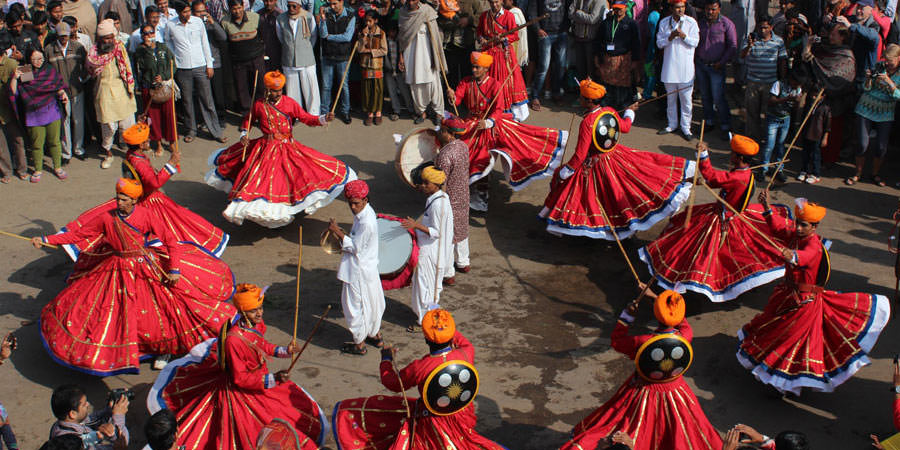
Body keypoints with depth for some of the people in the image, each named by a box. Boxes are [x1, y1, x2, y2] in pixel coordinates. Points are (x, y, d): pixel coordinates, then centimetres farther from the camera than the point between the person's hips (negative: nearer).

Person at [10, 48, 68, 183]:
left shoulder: (50, 70, 1)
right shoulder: (23, 72, -4)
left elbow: (58, 86, 11)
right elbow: (13, 92, -6)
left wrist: (63, 93, -9)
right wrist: (14, 78, -21)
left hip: (52, 112, 1)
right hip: (33, 115, -1)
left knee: (54, 141, 10)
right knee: (37, 143, 7)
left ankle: (57, 167, 26)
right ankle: (38, 170, 23)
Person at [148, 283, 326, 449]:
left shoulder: (257, 324, -8)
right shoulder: (234, 340, -33)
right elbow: (240, 378, -27)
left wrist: (284, 351, 1)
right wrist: (272, 379, -30)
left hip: (261, 380, 9)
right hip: (243, 393, -9)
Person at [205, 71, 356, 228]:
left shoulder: (289, 103, -5)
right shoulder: (259, 105, -3)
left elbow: (307, 118, -7)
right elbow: (248, 120, 16)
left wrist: (324, 118, -23)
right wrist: (243, 135, 0)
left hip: (288, 148, 1)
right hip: (266, 150, -1)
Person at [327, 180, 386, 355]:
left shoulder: (367, 222, -29)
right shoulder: (362, 212, 2)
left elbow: (355, 247, -22)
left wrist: (337, 231, -21)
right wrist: (344, 242, 4)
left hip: (359, 271, -10)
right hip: (369, 268, 10)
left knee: (356, 305, 5)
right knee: (371, 302, 22)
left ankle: (359, 343, 19)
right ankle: (376, 336, 38)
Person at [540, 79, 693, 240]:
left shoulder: (587, 122, -28)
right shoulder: (610, 112, -8)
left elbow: (580, 155, -26)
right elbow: (625, 127, 14)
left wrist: (562, 174, -17)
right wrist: (629, 112, 35)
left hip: (594, 166, -5)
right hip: (615, 156, 5)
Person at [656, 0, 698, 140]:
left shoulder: (691, 22, -3)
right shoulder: (664, 22, 5)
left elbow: (695, 42, -5)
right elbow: (659, 43, 3)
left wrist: (683, 35, -21)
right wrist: (670, 37, -14)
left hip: (685, 67, -3)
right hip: (669, 65, 3)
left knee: (686, 99, -1)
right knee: (670, 98, 13)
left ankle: (685, 127, 8)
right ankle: (672, 125, 26)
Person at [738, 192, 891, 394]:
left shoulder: (814, 244, -30)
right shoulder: (795, 235, -5)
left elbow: (805, 256, -52)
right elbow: (778, 228, 12)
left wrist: (793, 256, -74)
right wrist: (767, 208, 2)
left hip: (804, 300, -9)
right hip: (788, 293, 9)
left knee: (797, 336, 0)